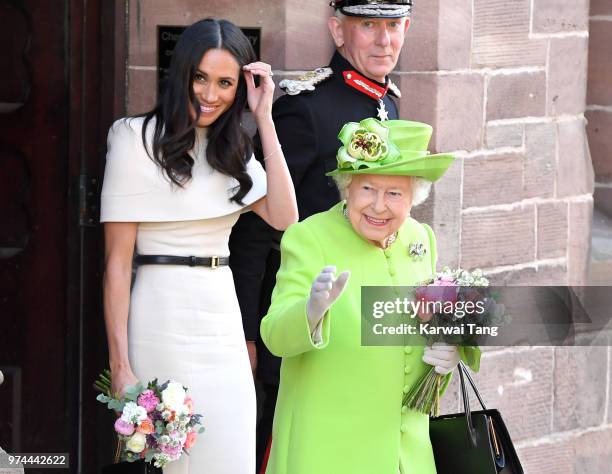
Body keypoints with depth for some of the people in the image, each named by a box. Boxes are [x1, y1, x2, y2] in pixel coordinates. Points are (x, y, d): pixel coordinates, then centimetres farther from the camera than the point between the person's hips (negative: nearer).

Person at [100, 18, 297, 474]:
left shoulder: (232, 146, 12)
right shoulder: (140, 139, -8)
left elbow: (284, 217, -2)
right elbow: (117, 261, -10)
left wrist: (264, 118, -3)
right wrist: (120, 365, -15)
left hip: (223, 312, 7)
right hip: (166, 314, -6)